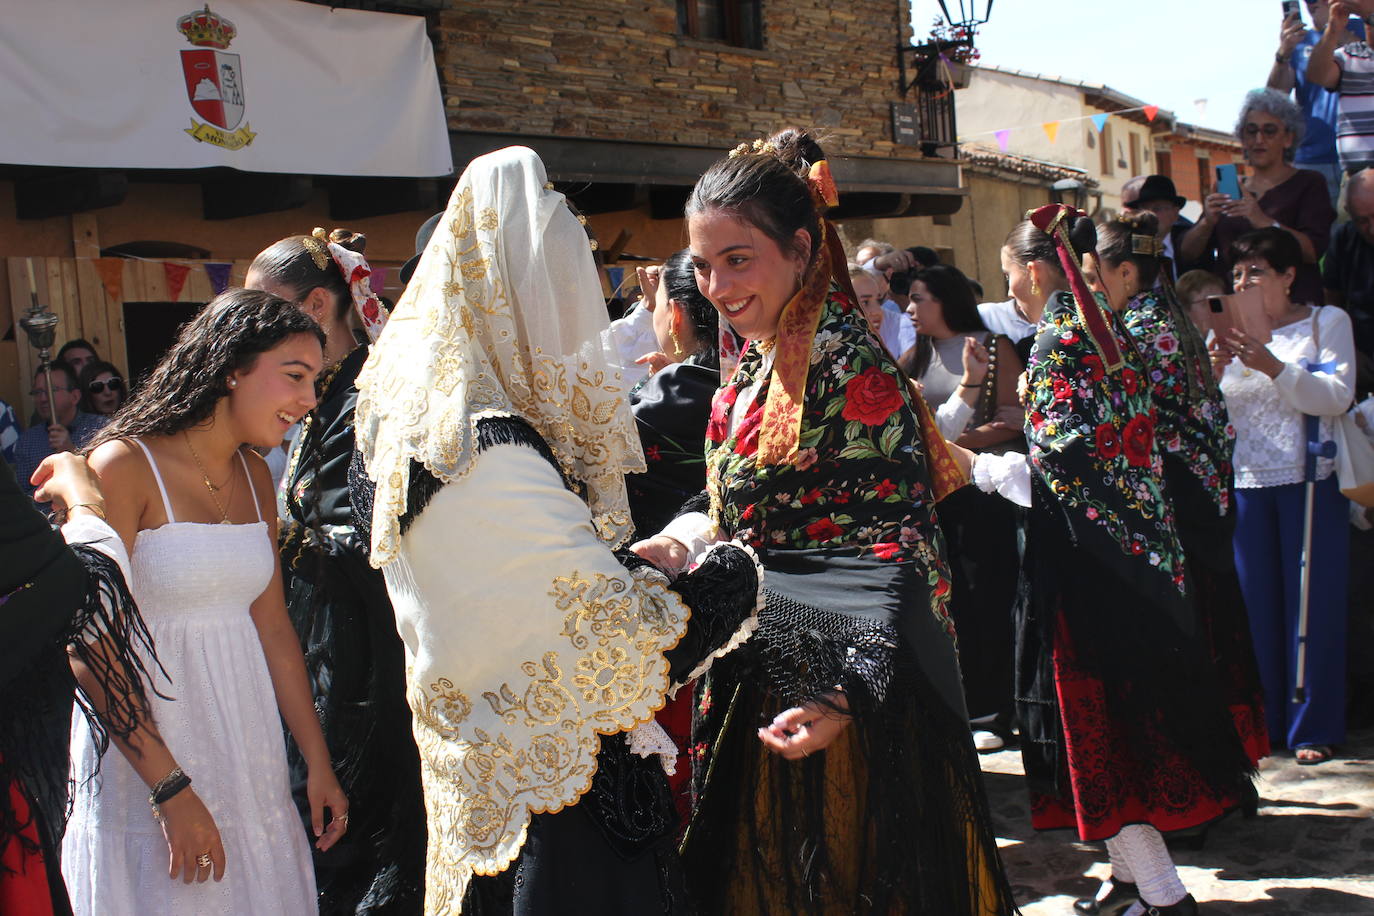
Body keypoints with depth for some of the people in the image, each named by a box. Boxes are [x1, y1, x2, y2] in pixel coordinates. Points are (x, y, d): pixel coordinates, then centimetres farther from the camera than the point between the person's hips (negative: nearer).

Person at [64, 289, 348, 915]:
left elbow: (272, 625, 10)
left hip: (248, 747, 7)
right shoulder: (123, 468, -14)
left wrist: (319, 762, 10)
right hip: (145, 751, -6)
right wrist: (171, 789, -20)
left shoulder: (253, 475, 8)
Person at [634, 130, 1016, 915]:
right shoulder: (757, 366, 9)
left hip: (842, 718, -8)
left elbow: (902, 548, -21)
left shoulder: (850, 369, -18)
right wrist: (685, 543, -3)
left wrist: (846, 696, -29)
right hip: (761, 694, 8)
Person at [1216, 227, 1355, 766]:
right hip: (1247, 483, 3)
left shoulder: (1327, 322, 3)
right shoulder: (1230, 334, 14)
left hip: (1309, 482, -3)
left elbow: (1337, 396, -9)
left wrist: (1272, 367, -20)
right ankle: (1264, 722, 14)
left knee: (1312, 603, -1)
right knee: (1256, 604, 4)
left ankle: (1314, 727, 7)